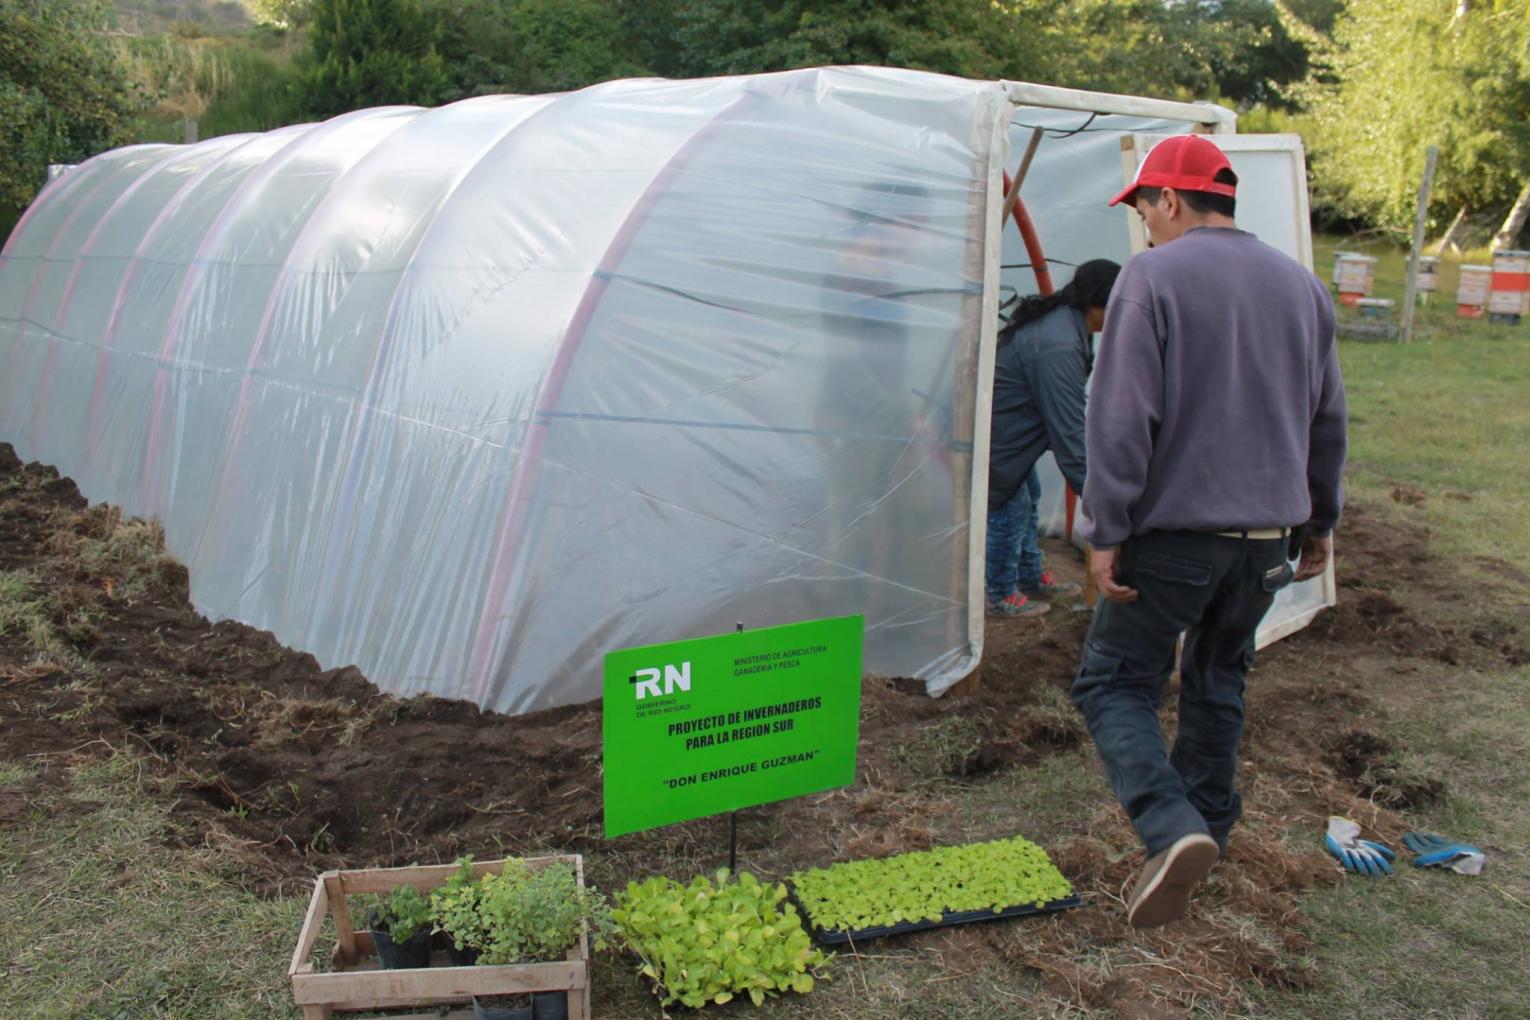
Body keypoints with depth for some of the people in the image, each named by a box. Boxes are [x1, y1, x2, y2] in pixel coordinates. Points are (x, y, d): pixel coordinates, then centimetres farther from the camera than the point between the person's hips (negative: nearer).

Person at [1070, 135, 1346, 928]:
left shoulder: (1152, 277, -9)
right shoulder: (1301, 284, 11)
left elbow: (1122, 418, -17)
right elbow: (1327, 419, 17)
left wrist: (1105, 531, -14)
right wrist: (1319, 520, 27)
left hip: (1173, 529, -6)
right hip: (1266, 538, 7)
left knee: (1115, 683, 1)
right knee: (1218, 683, 21)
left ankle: (1173, 829, -17)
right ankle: (1207, 824, 32)